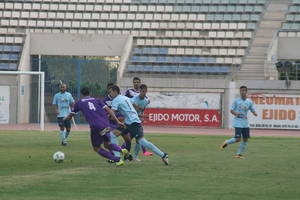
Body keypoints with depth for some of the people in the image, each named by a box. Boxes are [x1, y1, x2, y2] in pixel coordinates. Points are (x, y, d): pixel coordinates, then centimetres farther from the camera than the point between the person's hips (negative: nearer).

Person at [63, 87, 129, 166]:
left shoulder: (79, 103, 16)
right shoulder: (96, 100, 21)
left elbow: (70, 115, 29)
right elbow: (108, 109, 9)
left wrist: (65, 118, 52)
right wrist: (117, 121, 7)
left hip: (96, 127, -4)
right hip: (106, 125, 4)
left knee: (97, 148, 10)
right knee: (107, 144, 24)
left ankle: (117, 160, -4)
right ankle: (121, 149, -7)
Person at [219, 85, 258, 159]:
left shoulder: (249, 102, 7)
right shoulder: (236, 101, 0)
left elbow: (253, 111, 10)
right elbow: (231, 110, 3)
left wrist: (255, 113, -14)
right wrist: (235, 113, -19)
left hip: (245, 123, 4)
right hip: (238, 122, -4)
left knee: (245, 139, 1)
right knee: (238, 139, -13)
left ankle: (239, 154, 12)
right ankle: (226, 142, 13)